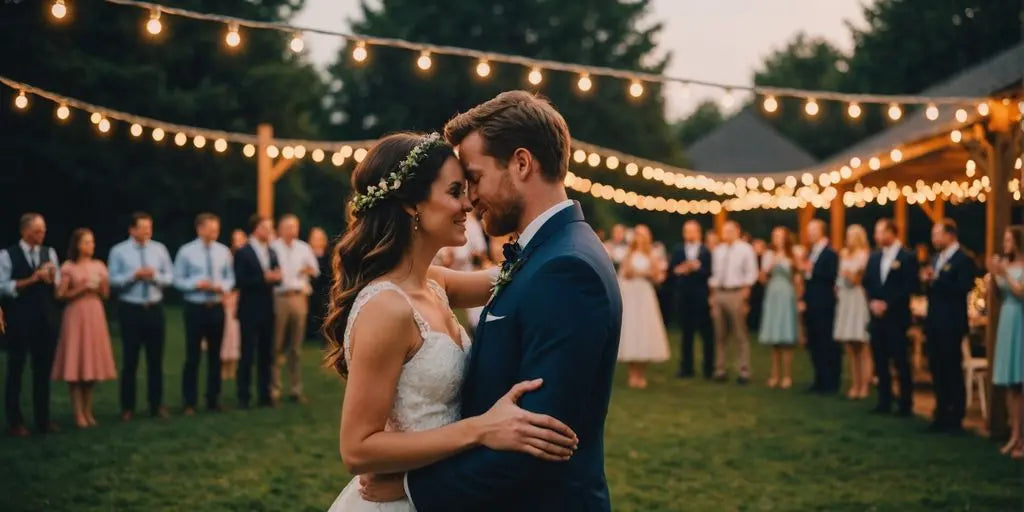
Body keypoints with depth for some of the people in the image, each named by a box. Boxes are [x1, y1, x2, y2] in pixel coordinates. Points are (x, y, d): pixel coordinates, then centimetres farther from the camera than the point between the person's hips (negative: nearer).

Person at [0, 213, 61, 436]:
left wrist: (52, 280, -14)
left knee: (44, 370, 10)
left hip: (46, 319, 4)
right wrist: (30, 280, -17)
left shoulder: (50, 253, 8)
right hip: (19, 320, -4)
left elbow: (59, 289, 7)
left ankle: (43, 420, 18)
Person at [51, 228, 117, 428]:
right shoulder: (68, 267, -2)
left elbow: (106, 295, 12)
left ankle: (88, 411, 14)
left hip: (95, 316, 4)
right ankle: (78, 414, -1)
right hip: (76, 316, -4)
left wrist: (101, 286, -8)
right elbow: (61, 295, -6)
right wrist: (82, 288, -14)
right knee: (76, 363, -5)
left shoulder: (99, 266, 9)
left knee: (92, 363, 5)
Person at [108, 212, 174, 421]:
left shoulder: (159, 249, 4)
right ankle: (128, 407, 13)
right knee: (130, 360, 3)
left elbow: (170, 278, 3)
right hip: (130, 309, -3)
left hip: (155, 309, 3)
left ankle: (156, 404, 18)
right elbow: (113, 280, -10)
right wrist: (135, 275, -21)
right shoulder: (119, 251, -4)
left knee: (156, 359, 8)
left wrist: (155, 275, -15)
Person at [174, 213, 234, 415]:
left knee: (215, 355, 12)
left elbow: (230, 277, 9)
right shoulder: (186, 252, -6)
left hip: (217, 307, 3)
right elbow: (178, 280, -4)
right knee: (193, 356, 1)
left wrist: (223, 286, -12)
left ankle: (213, 399, 22)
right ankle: (189, 403, 10)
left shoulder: (223, 251, 3)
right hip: (195, 308, -3)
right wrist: (196, 284, -19)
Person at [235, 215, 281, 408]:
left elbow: (276, 277, 14)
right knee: (247, 354, -2)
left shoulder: (272, 253, 15)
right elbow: (240, 281, -13)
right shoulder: (243, 253, -6)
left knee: (266, 354, 8)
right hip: (250, 311, -6)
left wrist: (276, 277, -9)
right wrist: (264, 278, -19)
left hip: (267, 310, 6)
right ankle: (243, 397, 3)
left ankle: (265, 394, 14)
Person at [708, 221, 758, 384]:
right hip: (719, 293, 5)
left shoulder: (745, 249, -3)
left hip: (736, 293, -5)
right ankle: (720, 370, 14)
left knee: (740, 334, -3)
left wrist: (743, 295, -12)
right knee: (720, 334, 8)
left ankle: (743, 372, 1)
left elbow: (750, 274, -6)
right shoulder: (718, 251, 14)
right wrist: (713, 295, 8)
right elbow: (714, 274, 15)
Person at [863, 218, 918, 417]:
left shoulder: (907, 257, -6)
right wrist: (872, 302, -4)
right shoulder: (874, 257, 13)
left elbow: (909, 287, -11)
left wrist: (887, 304, -14)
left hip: (896, 317, -6)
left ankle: (906, 404, 4)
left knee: (901, 362, -3)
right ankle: (884, 402, 15)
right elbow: (867, 283, 13)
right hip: (877, 316, 6)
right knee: (880, 362, 8)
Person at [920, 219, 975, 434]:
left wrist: (937, 279, -23)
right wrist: (927, 282, -4)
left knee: (953, 372, -2)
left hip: (951, 325, -8)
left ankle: (955, 419, 5)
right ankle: (942, 415, 19)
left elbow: (964, 288, -22)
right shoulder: (936, 259, 15)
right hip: (934, 323, 8)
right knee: (937, 371, 11)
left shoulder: (963, 259, -10)